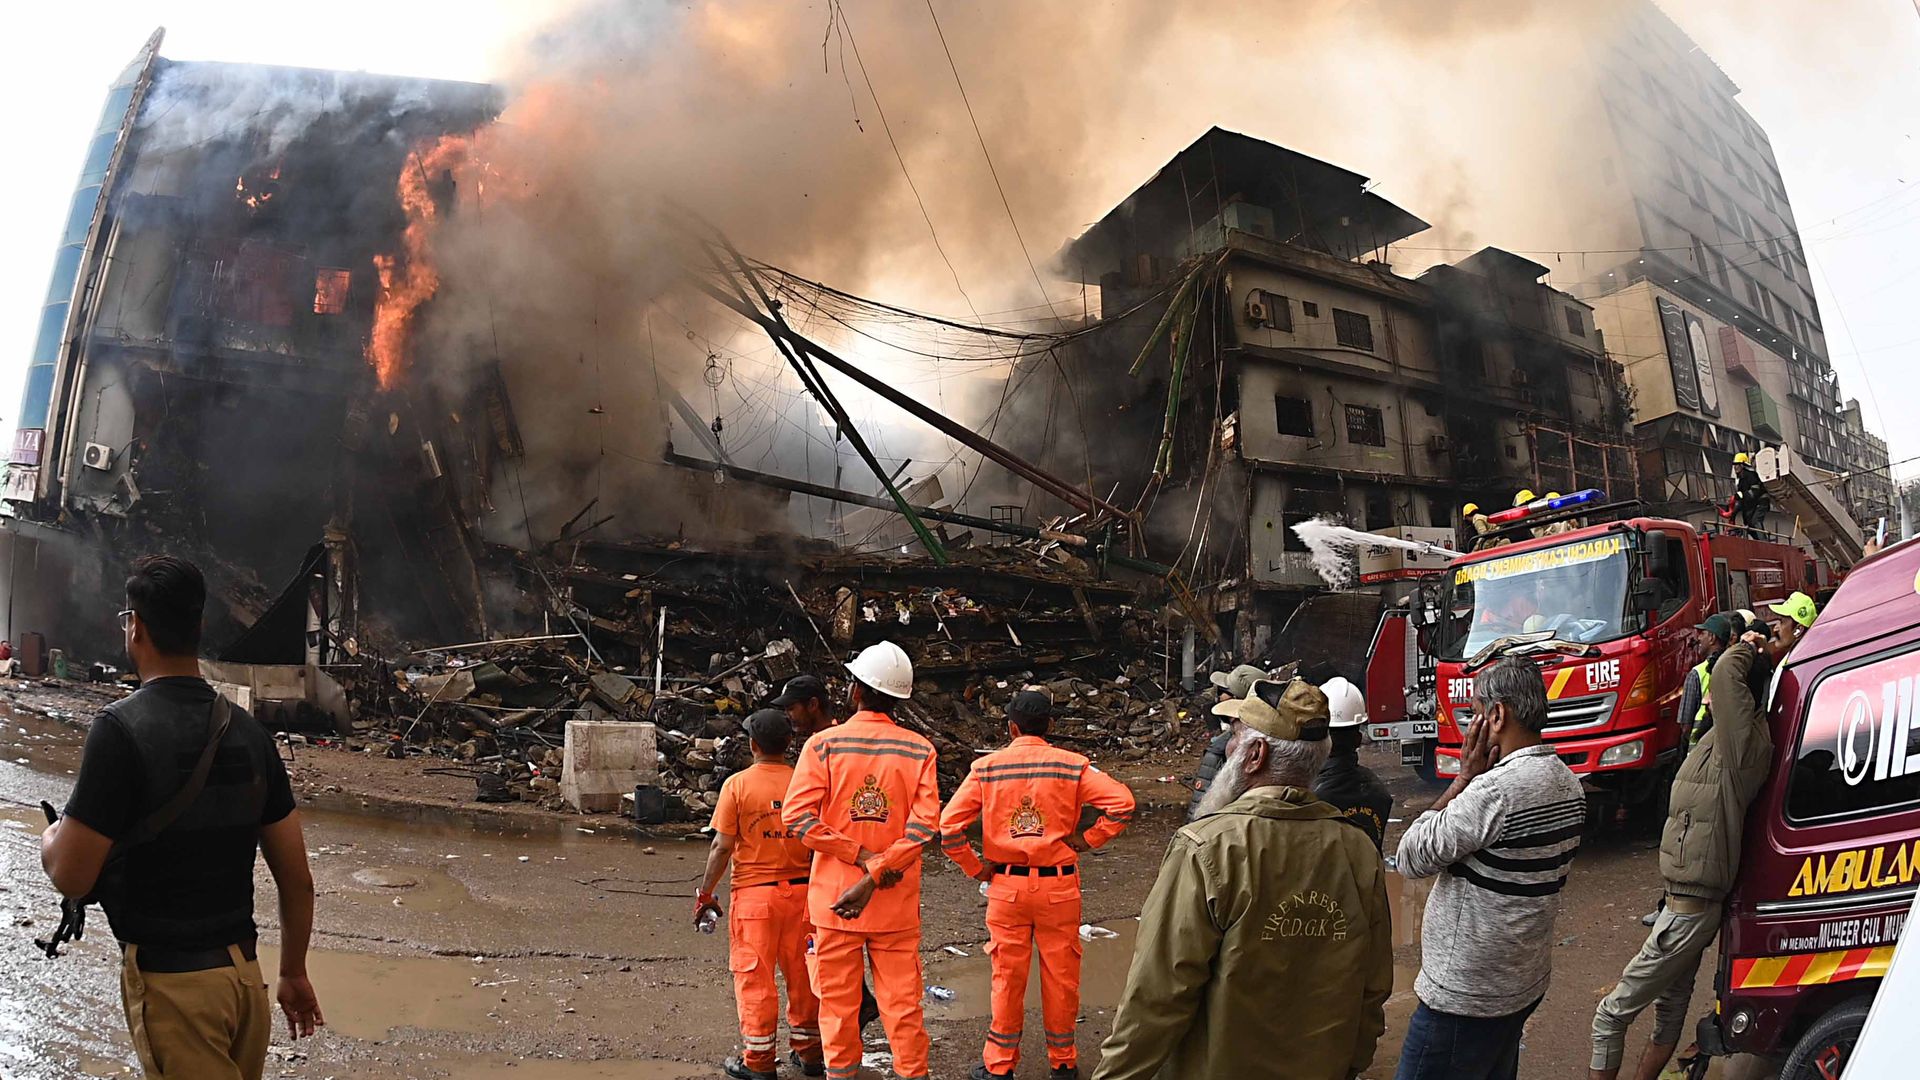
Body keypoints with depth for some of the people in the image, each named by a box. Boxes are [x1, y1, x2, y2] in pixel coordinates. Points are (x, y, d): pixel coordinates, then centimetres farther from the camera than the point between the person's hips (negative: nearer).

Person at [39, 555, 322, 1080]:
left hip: (171, 981, -6)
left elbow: (71, 877, -14)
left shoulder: (122, 727, -15)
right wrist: (293, 972, 17)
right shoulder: (248, 731, 3)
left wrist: (50, 836, 8)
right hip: (245, 970, 6)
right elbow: (297, 878, 6)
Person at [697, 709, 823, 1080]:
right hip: (800, 890, 3)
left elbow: (722, 847, -9)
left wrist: (705, 893, 2)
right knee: (801, 971, 14)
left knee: (754, 976, 6)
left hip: (754, 893, -3)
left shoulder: (738, 784, -8)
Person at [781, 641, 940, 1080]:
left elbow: (797, 814, -16)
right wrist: (875, 877, -16)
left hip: (833, 895, -1)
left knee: (838, 999, 13)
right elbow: (925, 822, -14)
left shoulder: (824, 744, -7)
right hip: (896, 903, 1)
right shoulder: (920, 750, -3)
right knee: (902, 999, 10)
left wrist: (861, 856, -14)